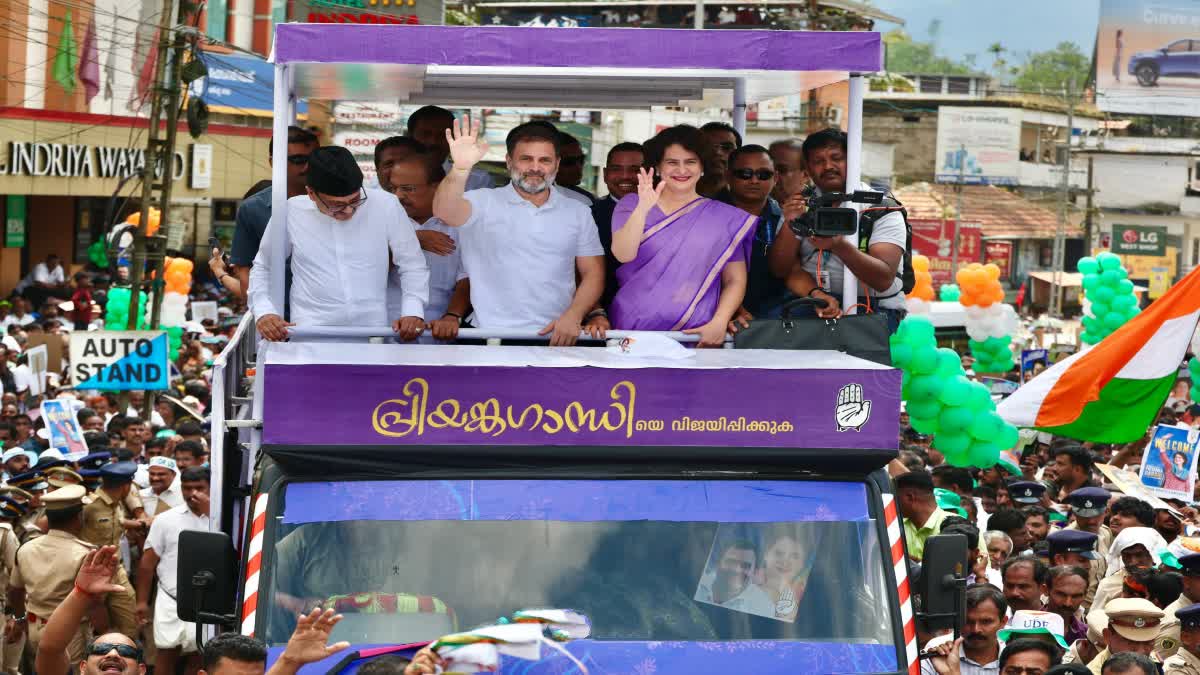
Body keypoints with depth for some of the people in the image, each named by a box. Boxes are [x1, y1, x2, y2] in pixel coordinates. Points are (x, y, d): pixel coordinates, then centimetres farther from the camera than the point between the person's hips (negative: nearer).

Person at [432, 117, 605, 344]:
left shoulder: (578, 213, 15)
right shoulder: (484, 203, 5)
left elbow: (592, 273, 14)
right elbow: (445, 212, -14)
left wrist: (573, 316, -4)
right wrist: (461, 169, -34)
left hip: (558, 339, 2)